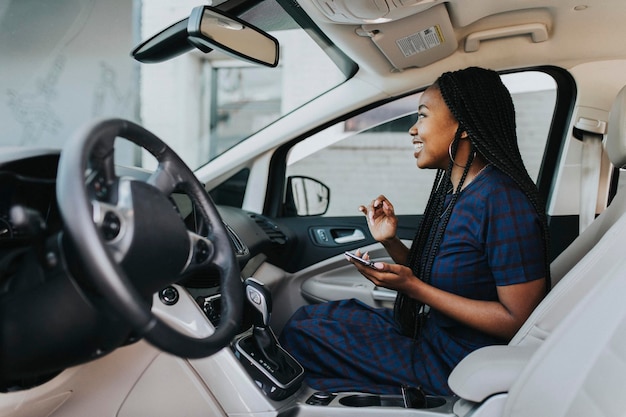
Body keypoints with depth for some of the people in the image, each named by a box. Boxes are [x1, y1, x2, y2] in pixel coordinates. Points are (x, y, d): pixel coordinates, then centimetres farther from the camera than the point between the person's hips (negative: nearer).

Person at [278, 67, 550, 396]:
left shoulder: (502, 202, -24)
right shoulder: (453, 189, 4)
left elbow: (518, 319, -24)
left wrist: (413, 288, -24)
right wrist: (390, 242, -6)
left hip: (458, 364, -9)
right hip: (428, 329, 9)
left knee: (301, 334, -7)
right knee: (309, 316, 11)